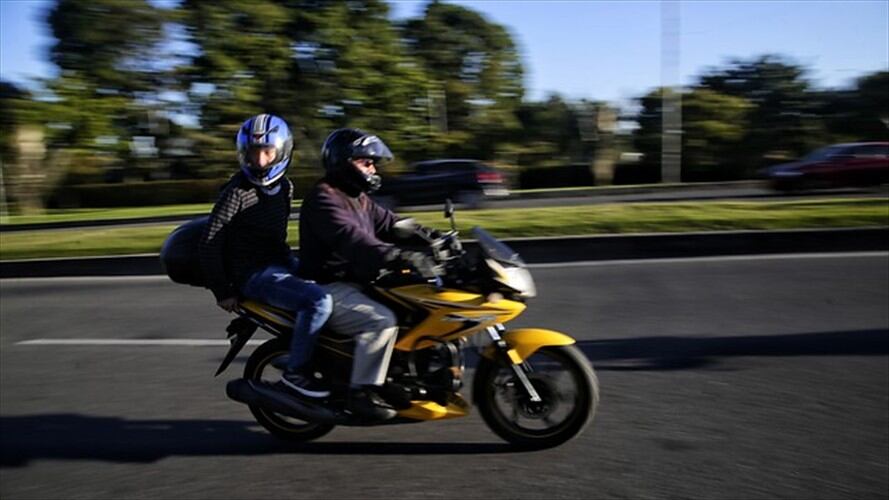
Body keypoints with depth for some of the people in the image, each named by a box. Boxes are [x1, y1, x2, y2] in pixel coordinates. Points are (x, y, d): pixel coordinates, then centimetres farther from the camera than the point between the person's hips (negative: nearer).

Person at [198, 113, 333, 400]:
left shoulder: (285, 187, 8)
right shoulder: (237, 192, -13)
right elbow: (209, 244, -14)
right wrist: (222, 292, -13)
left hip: (281, 262, 9)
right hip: (254, 275, -9)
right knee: (319, 300, -29)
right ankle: (294, 374, -14)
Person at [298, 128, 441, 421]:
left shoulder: (359, 199, 17)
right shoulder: (323, 199, -15)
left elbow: (389, 225, 13)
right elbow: (352, 240, -31)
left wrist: (435, 238, -2)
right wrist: (404, 258, -42)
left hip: (356, 283, 10)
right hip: (329, 289, -10)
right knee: (382, 320, -30)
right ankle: (361, 393, -19)